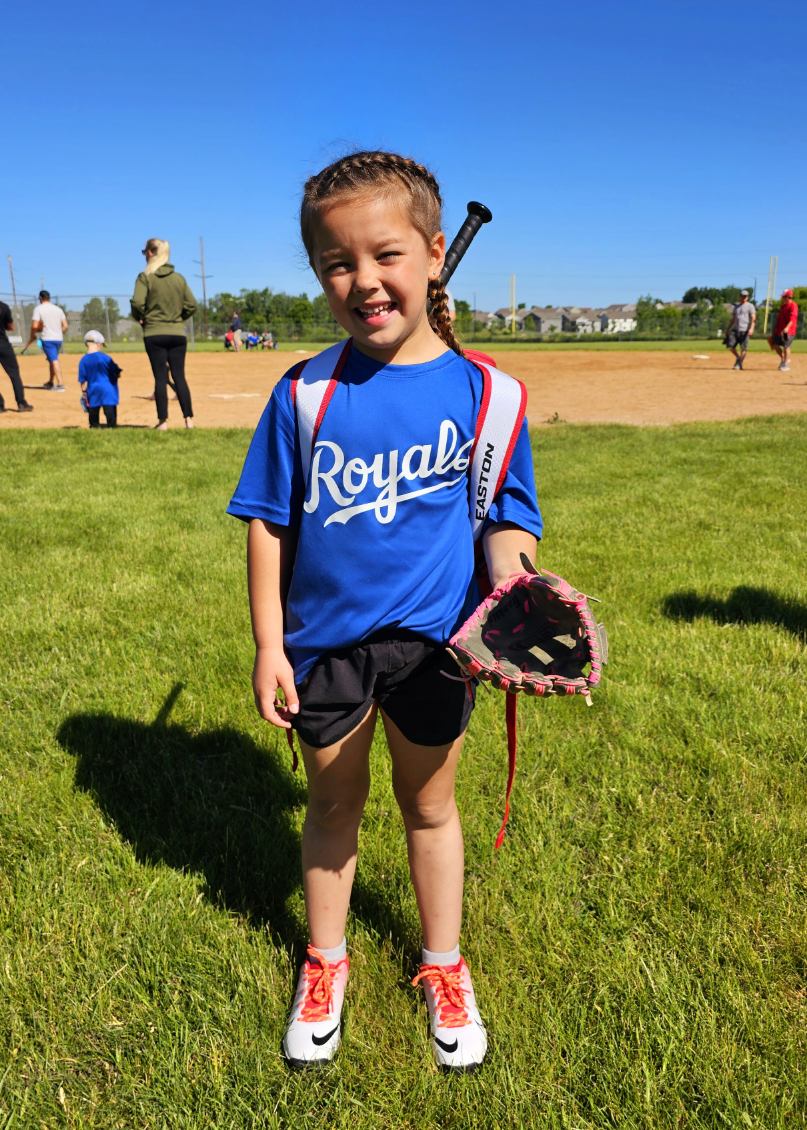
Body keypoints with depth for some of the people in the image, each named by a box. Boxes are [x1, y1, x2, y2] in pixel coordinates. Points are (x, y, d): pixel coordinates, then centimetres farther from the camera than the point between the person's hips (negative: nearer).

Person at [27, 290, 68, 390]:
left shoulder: (38, 308, -4)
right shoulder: (58, 309, 10)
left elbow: (35, 326, -11)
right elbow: (65, 326, 6)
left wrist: (32, 336, 5)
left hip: (47, 339, -6)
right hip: (59, 339, 6)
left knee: (54, 360, -12)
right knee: (53, 359, 21)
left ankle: (60, 385, -23)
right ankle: (51, 382, 32)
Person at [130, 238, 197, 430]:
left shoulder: (145, 277, -5)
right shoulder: (179, 277, 6)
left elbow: (137, 303, -16)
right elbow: (191, 305, 4)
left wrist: (139, 317, 2)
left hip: (154, 334, -3)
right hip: (177, 333, 3)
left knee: (160, 377, 1)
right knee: (179, 377, 6)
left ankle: (163, 421, 1)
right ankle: (188, 419, 2)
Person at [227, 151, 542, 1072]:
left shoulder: (480, 391, -9)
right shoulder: (305, 394, -8)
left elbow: (508, 519, -3)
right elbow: (269, 524, -3)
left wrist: (508, 590, -24)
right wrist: (268, 645, -4)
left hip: (432, 642, 0)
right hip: (326, 642, 1)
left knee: (428, 804, 19)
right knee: (333, 802, 19)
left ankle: (443, 967, 44)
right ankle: (325, 962, 45)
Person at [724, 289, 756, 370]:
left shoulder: (750, 306, 1)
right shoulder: (736, 306, 19)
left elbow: (753, 318, -8)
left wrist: (751, 328, -22)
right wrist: (728, 329, 18)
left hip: (745, 330, -5)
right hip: (735, 329, 5)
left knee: (743, 348, -4)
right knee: (730, 345, -6)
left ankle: (739, 364, 5)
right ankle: (738, 357, 17)